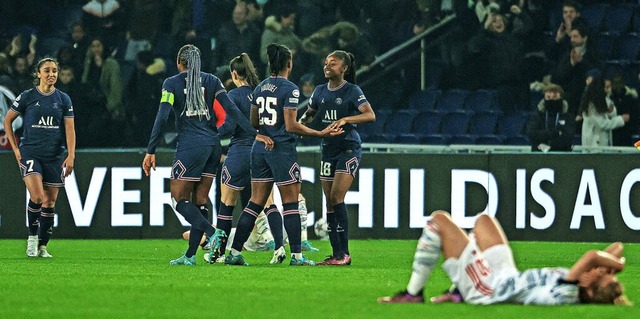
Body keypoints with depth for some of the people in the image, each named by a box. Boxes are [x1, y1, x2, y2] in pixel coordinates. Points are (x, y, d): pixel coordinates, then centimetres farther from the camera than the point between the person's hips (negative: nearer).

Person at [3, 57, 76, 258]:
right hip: (30, 153, -3)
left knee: (50, 202, 3)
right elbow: (7, 121, 9)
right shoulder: (27, 97, 0)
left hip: (54, 156, 3)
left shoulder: (63, 99, 6)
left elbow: (69, 129, 5)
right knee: (37, 196, -20)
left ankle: (42, 246, 13)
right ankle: (32, 236, 1)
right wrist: (15, 148, 4)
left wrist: (71, 155, -7)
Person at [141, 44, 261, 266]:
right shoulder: (211, 81, 9)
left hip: (190, 146, -5)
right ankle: (190, 256, 8)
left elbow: (162, 118, -10)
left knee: (179, 200, 1)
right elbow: (231, 110, 0)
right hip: (213, 144, 5)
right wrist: (255, 133, 0)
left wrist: (151, 151, -10)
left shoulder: (171, 84, -2)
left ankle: (212, 233, -21)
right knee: (200, 200, 8)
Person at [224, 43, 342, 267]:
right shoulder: (290, 89, -12)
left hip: (260, 148, 6)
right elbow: (291, 126, -16)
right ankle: (296, 255, 0)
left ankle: (234, 252, 5)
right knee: (290, 203, 0)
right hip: (282, 150, -6)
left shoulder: (260, 87, 9)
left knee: (256, 202, 9)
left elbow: (253, 122, 15)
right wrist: (321, 133, -12)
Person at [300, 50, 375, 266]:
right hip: (328, 149, 6)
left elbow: (370, 115, -20)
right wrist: (300, 123, 3)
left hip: (349, 148, -6)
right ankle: (336, 254, 7)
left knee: (336, 198, -16)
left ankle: (344, 253, -12)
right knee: (330, 202, 3)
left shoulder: (352, 91, -8)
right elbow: (309, 116, 24)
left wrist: (345, 120, -33)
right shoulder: (320, 91, 10)